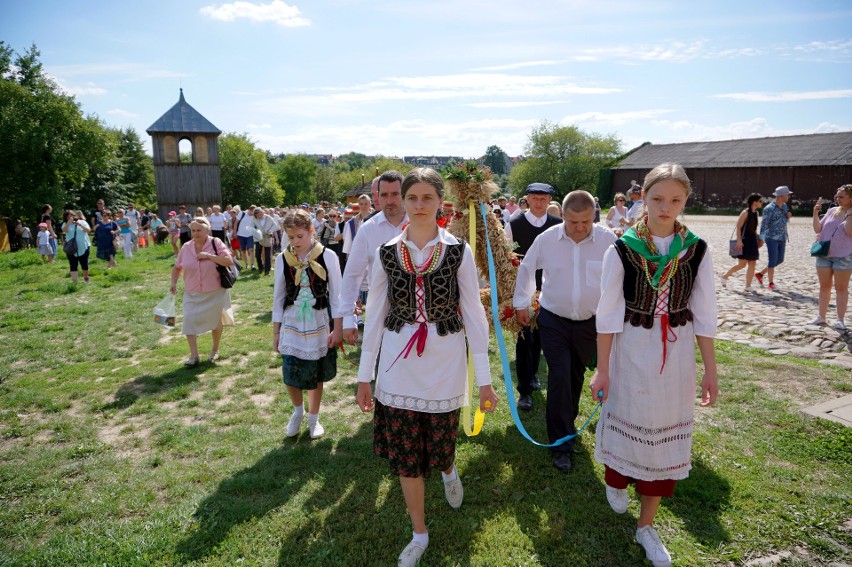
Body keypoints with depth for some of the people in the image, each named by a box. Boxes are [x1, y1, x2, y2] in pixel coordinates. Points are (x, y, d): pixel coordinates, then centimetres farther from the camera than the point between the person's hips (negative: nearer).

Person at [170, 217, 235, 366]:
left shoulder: (215, 243, -10)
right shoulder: (186, 247, 0)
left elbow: (229, 261, -20)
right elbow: (177, 267, 13)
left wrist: (209, 256, -25)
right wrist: (173, 283, 1)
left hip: (215, 293, -2)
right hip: (192, 294, 3)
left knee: (215, 321, 12)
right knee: (189, 321, -8)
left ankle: (215, 350, 33)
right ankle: (193, 355, 0)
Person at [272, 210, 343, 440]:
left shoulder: (327, 256, -7)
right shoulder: (282, 259, -1)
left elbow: (336, 294, -3)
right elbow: (278, 297, 6)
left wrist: (337, 328, -5)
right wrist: (276, 332, 7)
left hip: (319, 324, -1)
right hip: (291, 325, 1)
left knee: (316, 375, 9)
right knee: (291, 375, -5)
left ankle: (313, 418, 32)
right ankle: (298, 411, 26)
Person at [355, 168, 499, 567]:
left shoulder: (458, 252, -5)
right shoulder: (386, 253, -1)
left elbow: (474, 315, -3)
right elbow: (375, 315, 4)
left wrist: (484, 379, -3)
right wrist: (364, 376, 5)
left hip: (445, 362, -1)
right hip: (398, 365, 2)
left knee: (439, 446, 12)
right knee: (404, 455, 9)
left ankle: (449, 471, 52)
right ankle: (419, 534, 31)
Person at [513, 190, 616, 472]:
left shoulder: (608, 240, -12)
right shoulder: (547, 239, -9)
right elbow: (526, 268, 7)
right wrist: (521, 303, 12)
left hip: (590, 322, 1)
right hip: (553, 321, -1)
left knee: (576, 375, 16)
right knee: (560, 377, -7)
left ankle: (565, 421, 42)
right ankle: (562, 444, 4)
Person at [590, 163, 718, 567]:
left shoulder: (697, 251, -3)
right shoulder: (621, 250, -10)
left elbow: (704, 315, 3)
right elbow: (608, 314, -7)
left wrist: (711, 370, 4)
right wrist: (602, 368, -5)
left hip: (676, 355, 2)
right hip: (630, 352, -2)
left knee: (665, 436, 9)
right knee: (625, 423, 12)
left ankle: (646, 525, 28)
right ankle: (617, 481, 47)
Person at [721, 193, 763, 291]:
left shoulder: (756, 213, 11)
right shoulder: (745, 213, -12)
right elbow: (738, 227, -15)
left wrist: (758, 239, 17)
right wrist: (739, 240, -21)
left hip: (752, 240, 8)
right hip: (744, 241, -8)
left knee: (752, 264, 2)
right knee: (742, 264, -8)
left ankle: (748, 286, 5)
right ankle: (725, 277, 12)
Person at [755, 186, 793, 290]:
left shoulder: (784, 206, 9)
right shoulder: (769, 208, -13)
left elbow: (785, 221, 20)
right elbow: (764, 224, -13)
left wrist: (788, 217, -2)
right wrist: (761, 239, -17)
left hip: (782, 238, 8)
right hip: (772, 238, -8)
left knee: (780, 260, 10)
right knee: (773, 261, -4)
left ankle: (760, 274, 24)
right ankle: (771, 283, 7)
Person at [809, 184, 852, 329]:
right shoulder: (831, 211, 7)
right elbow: (818, 229, 7)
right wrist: (815, 213, -4)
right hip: (824, 254, 5)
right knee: (824, 286, 11)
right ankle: (821, 316, 20)